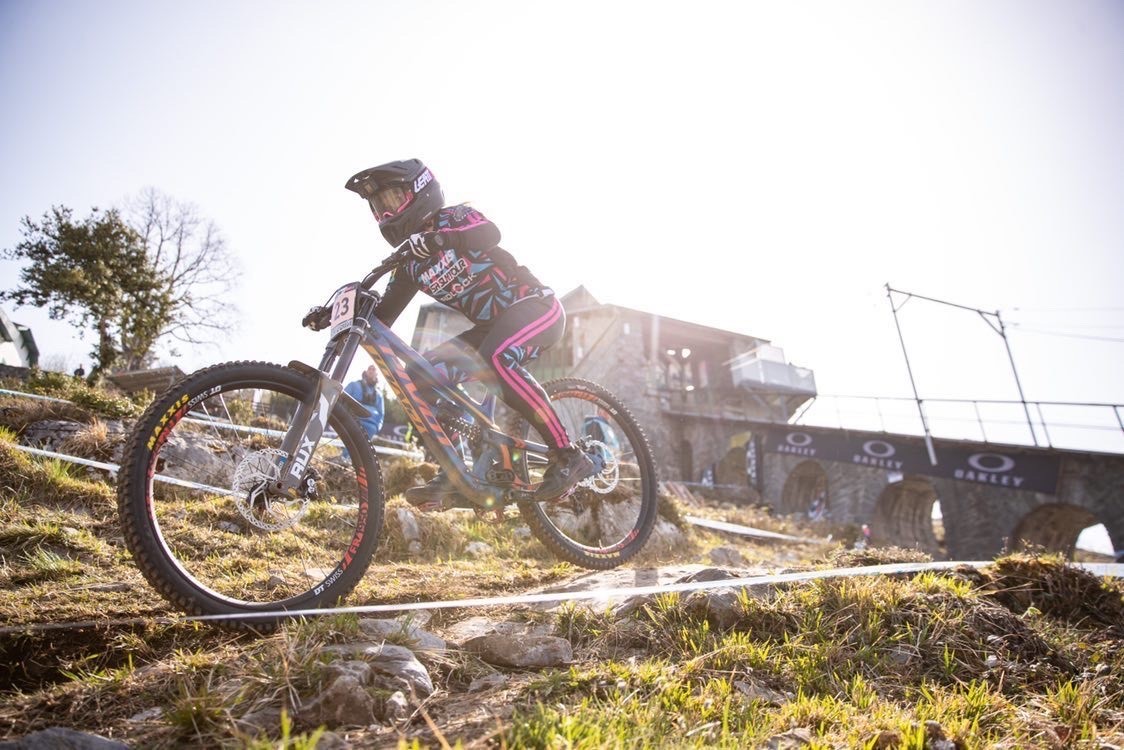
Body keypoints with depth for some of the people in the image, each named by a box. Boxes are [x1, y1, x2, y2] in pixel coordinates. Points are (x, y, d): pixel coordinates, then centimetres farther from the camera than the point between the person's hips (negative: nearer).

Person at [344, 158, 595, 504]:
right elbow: (383, 315, 7)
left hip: (535, 307, -7)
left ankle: (569, 456, -27)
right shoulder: (411, 263, 11)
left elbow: (489, 233, -31)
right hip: (493, 324, 7)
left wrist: (438, 239, -47)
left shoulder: (453, 217, -8)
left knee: (497, 359, -36)